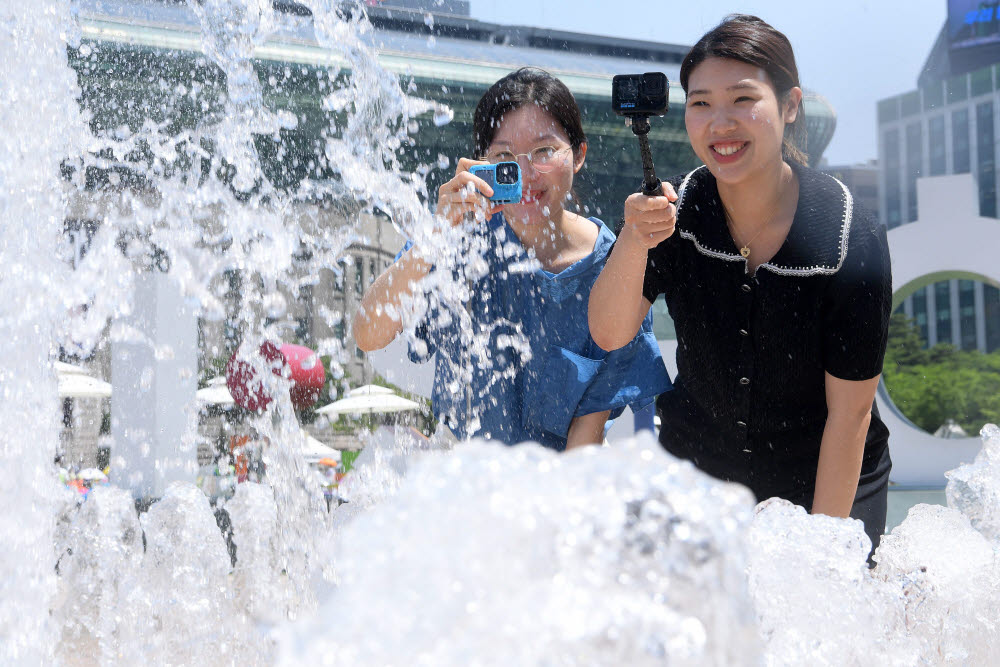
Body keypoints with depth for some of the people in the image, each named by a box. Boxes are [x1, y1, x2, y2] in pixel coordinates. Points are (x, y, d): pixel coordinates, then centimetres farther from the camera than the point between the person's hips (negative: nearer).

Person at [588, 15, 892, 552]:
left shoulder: (853, 239, -22)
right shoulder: (673, 211, -14)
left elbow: (849, 411, -18)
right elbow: (609, 335, -22)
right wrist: (634, 241, -40)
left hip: (831, 484, -2)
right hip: (694, 474, 2)